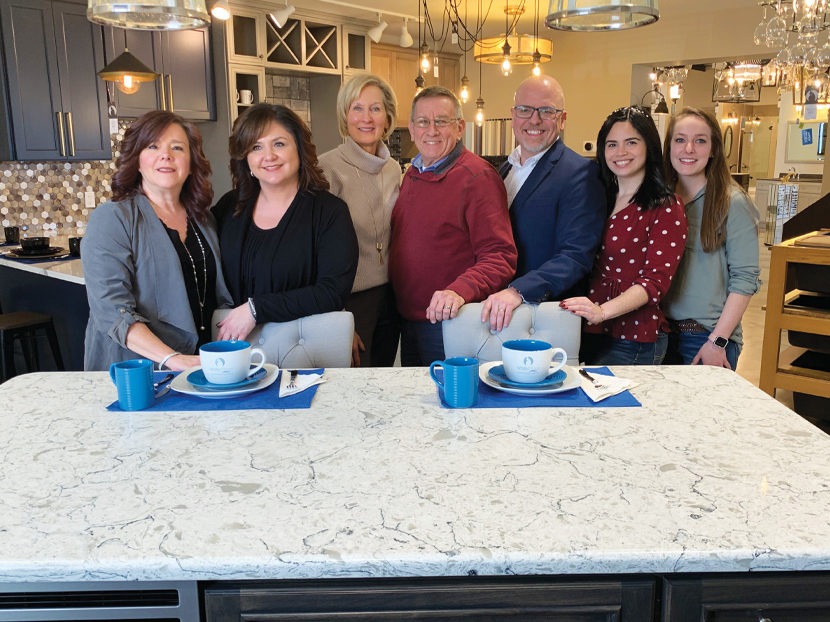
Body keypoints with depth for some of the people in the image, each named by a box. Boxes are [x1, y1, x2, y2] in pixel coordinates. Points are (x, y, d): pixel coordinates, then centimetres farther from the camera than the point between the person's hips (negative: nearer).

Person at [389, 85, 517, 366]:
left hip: (450, 322, -7)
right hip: (407, 319, 7)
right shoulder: (413, 174, 10)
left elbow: (500, 257, -21)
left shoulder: (478, 177, -15)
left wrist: (461, 291, -37)